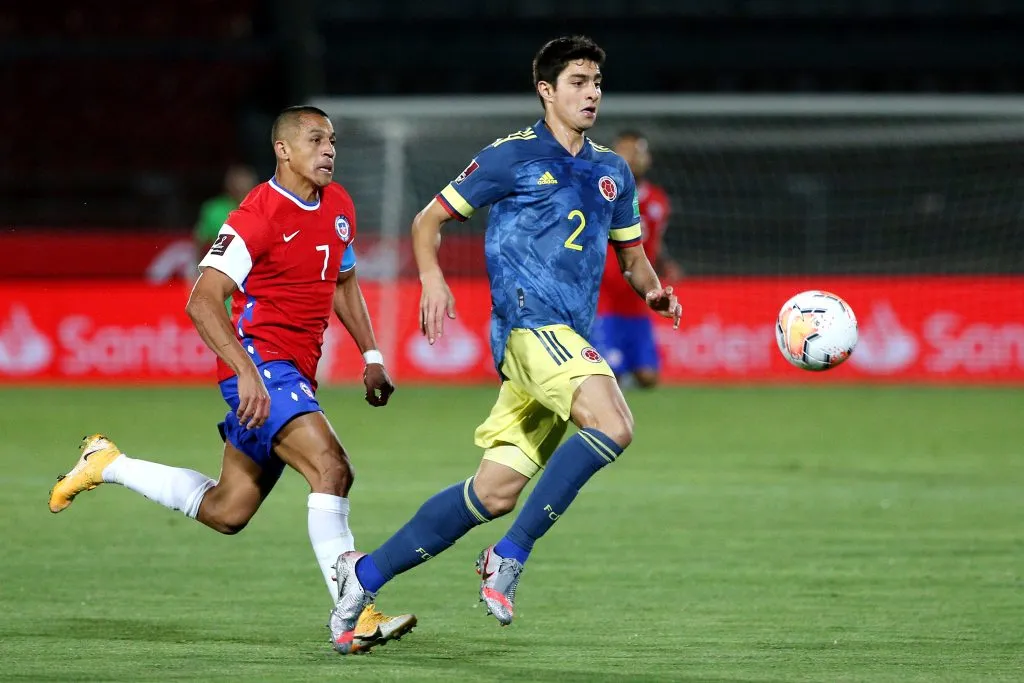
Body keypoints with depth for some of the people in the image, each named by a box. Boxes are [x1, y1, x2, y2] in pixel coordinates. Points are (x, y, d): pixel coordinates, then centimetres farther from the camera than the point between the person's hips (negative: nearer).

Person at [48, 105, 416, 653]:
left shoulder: (338, 206, 9)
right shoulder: (258, 216, -16)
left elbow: (342, 283, 27)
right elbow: (203, 302, -22)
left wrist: (371, 357, 19)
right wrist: (248, 374, -32)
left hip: (294, 374, 9)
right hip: (259, 358, -9)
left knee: (226, 512, 13)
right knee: (331, 467, -25)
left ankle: (107, 465, 30)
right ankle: (353, 616, -26)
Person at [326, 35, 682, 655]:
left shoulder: (613, 172, 19)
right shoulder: (513, 156, 1)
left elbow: (632, 255, 27)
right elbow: (429, 220, 6)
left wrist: (653, 290, 4)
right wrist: (432, 279, -13)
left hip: (570, 339, 7)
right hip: (529, 320, -7)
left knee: (496, 493, 3)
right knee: (612, 424, -29)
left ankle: (368, 574, 13)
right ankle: (510, 557, -21)